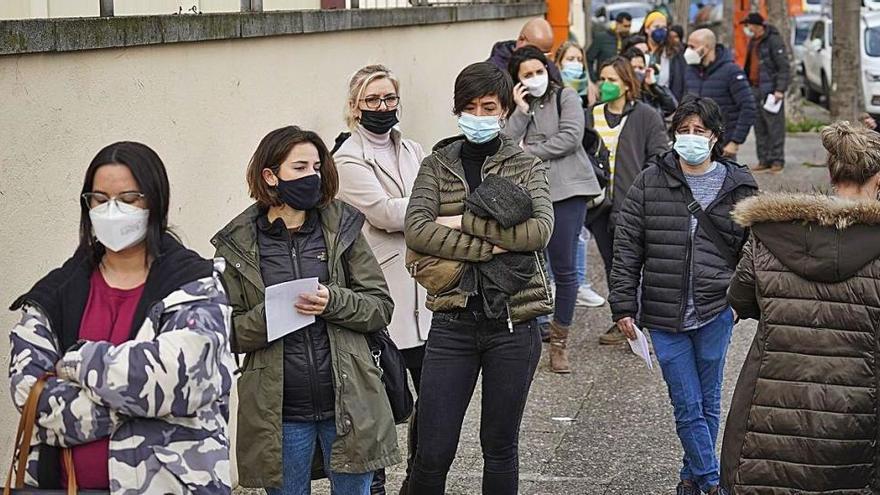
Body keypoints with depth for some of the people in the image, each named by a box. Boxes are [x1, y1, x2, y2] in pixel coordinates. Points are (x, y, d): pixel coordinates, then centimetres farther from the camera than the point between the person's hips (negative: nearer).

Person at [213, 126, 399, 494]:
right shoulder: (236, 246, -1)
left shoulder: (342, 227, 2)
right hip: (280, 414, -1)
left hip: (347, 405, 1)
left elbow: (381, 307, 2)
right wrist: (268, 315, -20)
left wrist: (334, 302, -16)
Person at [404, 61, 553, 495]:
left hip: (513, 322, 0)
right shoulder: (437, 165, 7)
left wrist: (464, 222, -14)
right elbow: (416, 230, -10)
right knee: (432, 453, -1)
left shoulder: (526, 167, 5)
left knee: (500, 447, 12)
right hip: (453, 322, 0)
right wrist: (489, 247, -17)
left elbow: (539, 231, -13)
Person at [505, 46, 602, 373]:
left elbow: (570, 137, -9)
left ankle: (559, 343, 7)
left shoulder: (565, 98, 6)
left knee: (564, 268, -2)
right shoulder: (514, 107, 15)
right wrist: (521, 112, -5)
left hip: (566, 190, -2)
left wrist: (527, 152, -5)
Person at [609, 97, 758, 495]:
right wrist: (623, 306, -2)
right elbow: (627, 246, 1)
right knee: (687, 406, 0)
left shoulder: (738, 186, 1)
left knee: (708, 403, 11)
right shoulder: (651, 182, 0)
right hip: (663, 314, 0)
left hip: (715, 312, 1)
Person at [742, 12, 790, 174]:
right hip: (755, 89, 9)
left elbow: (784, 67, -15)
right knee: (759, 127, 9)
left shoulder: (773, 40, -11)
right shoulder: (753, 41, 16)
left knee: (775, 127, -5)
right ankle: (764, 161, 14)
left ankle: (777, 161, -2)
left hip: (770, 90, -9)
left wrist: (780, 90, -20)